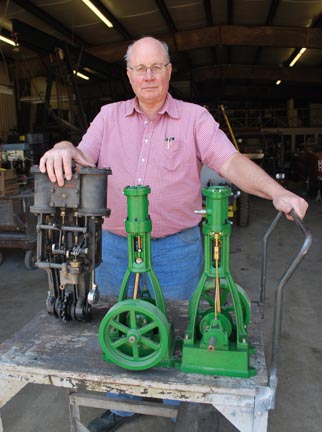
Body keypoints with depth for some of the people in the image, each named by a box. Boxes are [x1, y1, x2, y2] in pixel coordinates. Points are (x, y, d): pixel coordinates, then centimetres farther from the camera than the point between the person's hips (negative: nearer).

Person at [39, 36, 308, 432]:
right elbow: (83, 161, -1)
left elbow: (231, 162, -11)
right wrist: (64, 149, -25)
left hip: (175, 249, -2)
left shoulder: (194, 118, -1)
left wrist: (277, 193, -27)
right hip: (115, 247, 3)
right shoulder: (109, 117, 8)